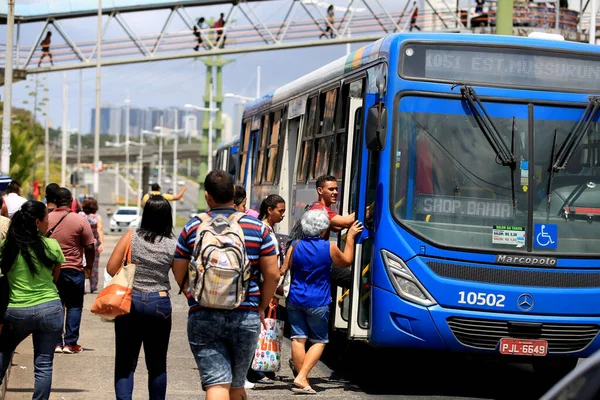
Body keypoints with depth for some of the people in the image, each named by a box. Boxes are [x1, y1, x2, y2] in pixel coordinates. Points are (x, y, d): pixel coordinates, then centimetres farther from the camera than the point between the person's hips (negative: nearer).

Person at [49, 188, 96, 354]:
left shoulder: (46, 219, 0)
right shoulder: (80, 221, -9)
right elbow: (89, 247, -6)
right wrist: (89, 266, 9)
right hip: (73, 270, -2)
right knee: (74, 306, 8)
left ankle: (56, 343, 8)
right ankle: (70, 343, 3)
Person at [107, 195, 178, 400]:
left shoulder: (131, 237, -3)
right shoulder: (173, 245, -4)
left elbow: (111, 268, -3)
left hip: (130, 301, 0)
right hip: (160, 303, 0)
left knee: (125, 362, 2)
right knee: (157, 365, 12)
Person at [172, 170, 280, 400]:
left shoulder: (192, 228, 1)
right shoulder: (258, 227, 3)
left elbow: (179, 275, 6)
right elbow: (272, 275, 2)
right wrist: (261, 308, 14)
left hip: (203, 318, -1)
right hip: (246, 318, 1)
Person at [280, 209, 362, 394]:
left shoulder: (296, 246, 0)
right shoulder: (329, 247, -8)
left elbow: (284, 270, 3)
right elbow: (346, 261, 9)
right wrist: (350, 237, 17)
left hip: (295, 300, 3)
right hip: (318, 302, -3)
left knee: (298, 339, 6)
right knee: (319, 341, 7)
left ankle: (301, 380, 5)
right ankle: (301, 378, -7)